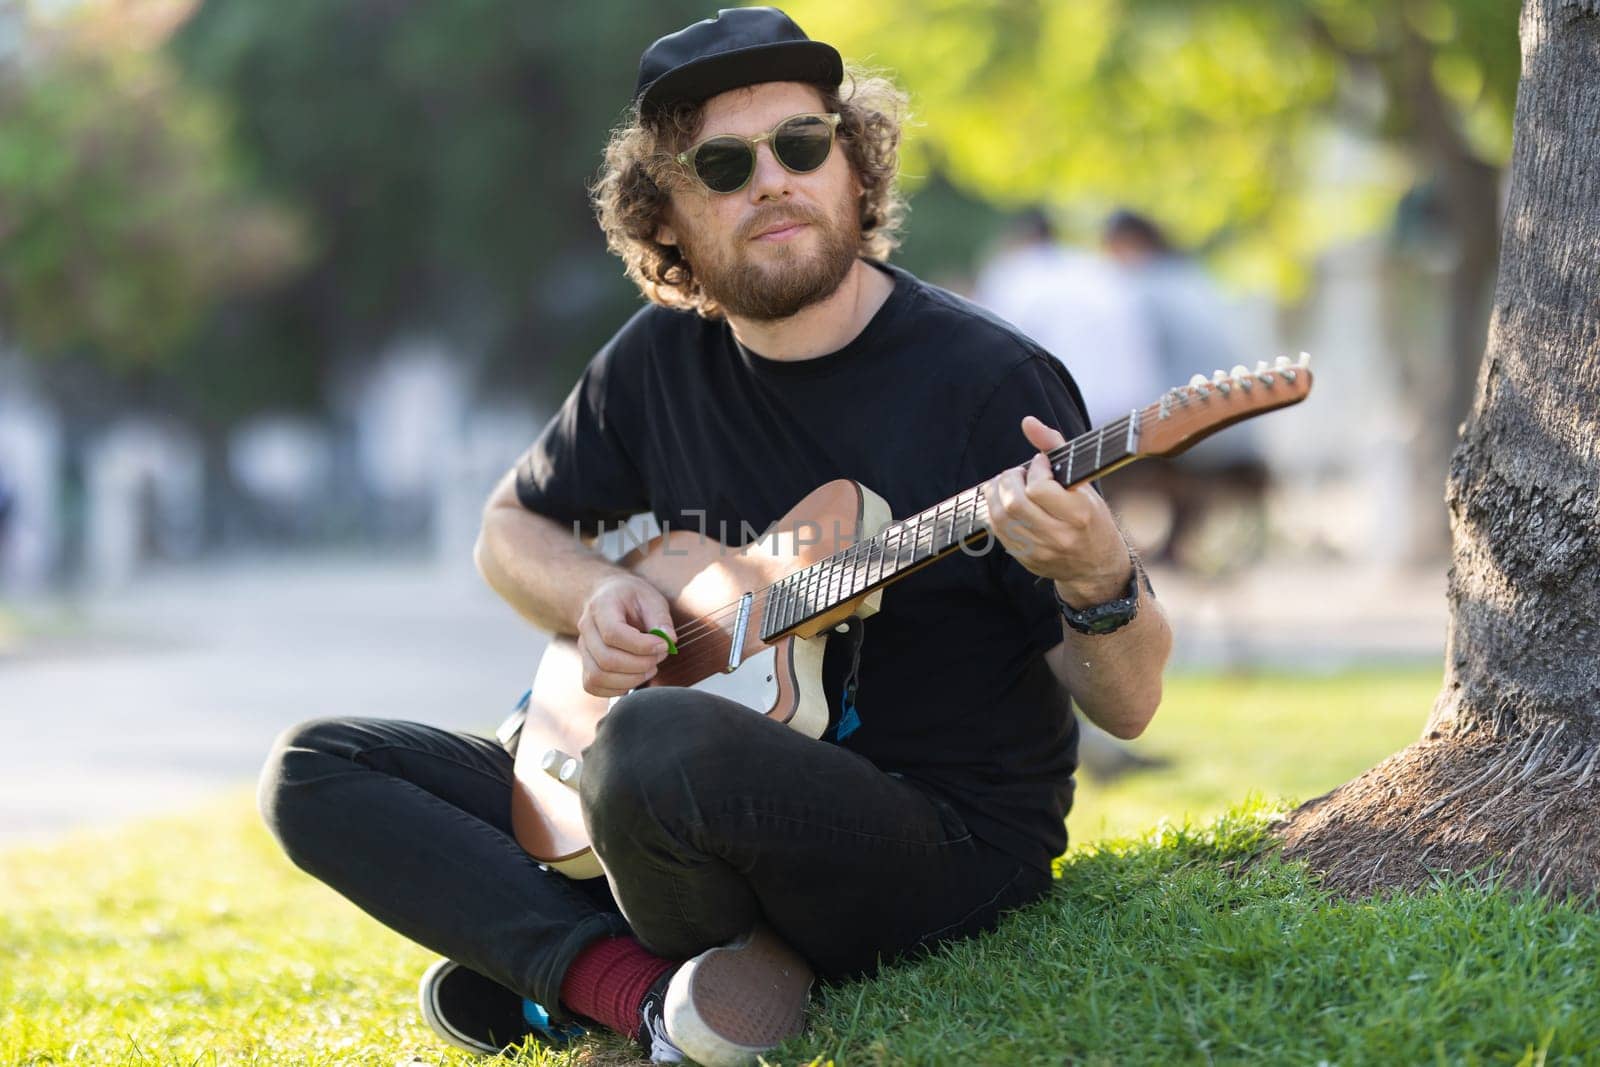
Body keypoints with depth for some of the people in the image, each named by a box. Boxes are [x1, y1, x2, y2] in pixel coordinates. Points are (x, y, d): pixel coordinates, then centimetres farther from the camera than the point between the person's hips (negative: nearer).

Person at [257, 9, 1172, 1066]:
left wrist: (1097, 581, -34)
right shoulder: (663, 357, 5)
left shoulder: (986, 379, -12)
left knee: (651, 742, -38)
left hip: (950, 841, -7)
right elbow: (512, 528, 21)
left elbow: (1127, 705, -11)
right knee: (316, 770, 0)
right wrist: (599, 597, -2)